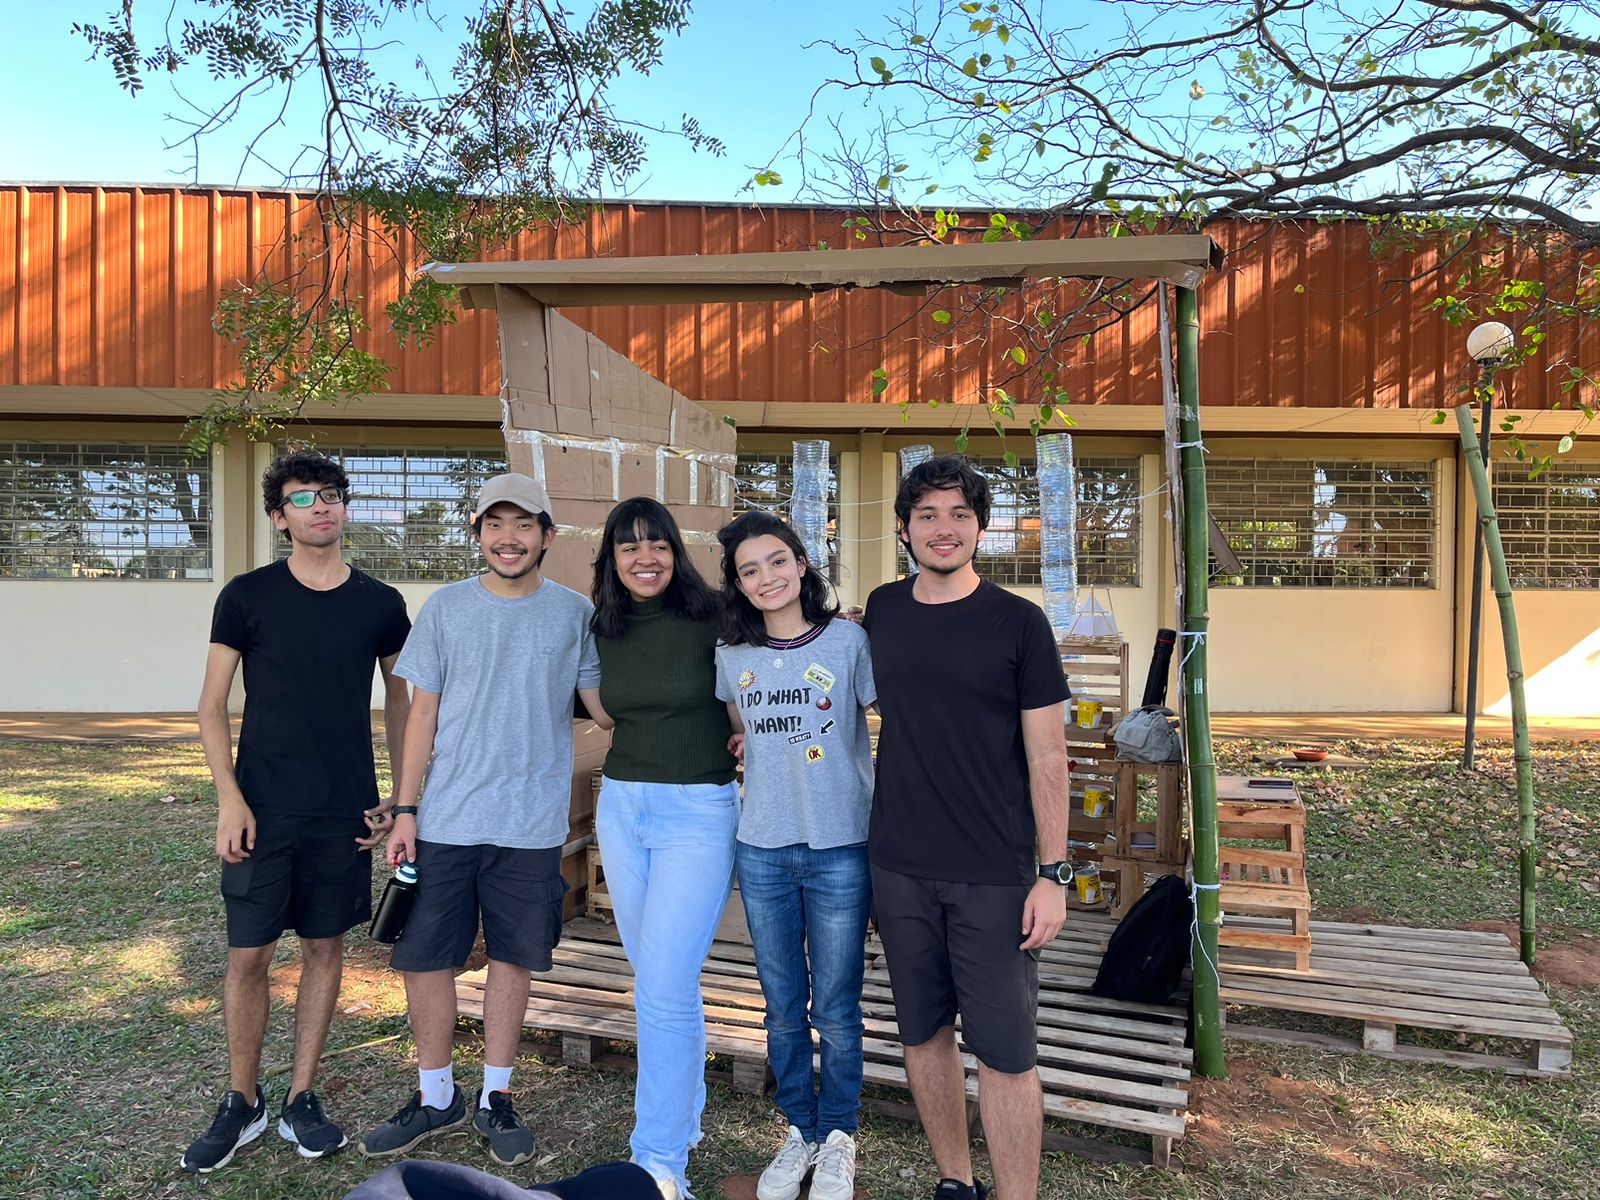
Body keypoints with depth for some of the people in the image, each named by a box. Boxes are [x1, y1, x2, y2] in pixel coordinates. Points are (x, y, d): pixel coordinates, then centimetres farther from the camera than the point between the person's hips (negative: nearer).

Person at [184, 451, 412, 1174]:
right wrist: (229, 797, -9)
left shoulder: (380, 604, 1)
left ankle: (301, 1099, 26)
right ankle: (242, 1104, 25)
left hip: (344, 813, 1)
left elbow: (398, 699, 11)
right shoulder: (247, 596, -3)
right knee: (248, 954, 4)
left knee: (324, 949, 10)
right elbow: (212, 705, 1)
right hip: (263, 810, -1)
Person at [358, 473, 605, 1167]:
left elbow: (608, 706, 3)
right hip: (446, 819, 1)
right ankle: (436, 1098, 27)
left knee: (512, 959, 10)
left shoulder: (574, 613, 1)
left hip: (531, 825, 0)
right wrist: (405, 810, 1)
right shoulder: (446, 609, 2)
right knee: (424, 959, 6)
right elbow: (423, 712, 4)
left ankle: (495, 1098, 29)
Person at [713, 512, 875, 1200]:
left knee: (835, 1010, 7)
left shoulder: (849, 641, -7)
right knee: (783, 1009, 14)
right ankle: (799, 1131, 34)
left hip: (841, 849, -3)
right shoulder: (731, 656, 4)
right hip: (762, 852, 3)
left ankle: (837, 1139, 29)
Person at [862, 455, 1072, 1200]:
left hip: (994, 875, -4)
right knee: (923, 1031, 14)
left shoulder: (1018, 623, -6)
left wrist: (1053, 874, -9)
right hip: (898, 867, 4)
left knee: (1004, 1050, 1)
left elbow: (1046, 756, -6)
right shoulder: (882, 610, 5)